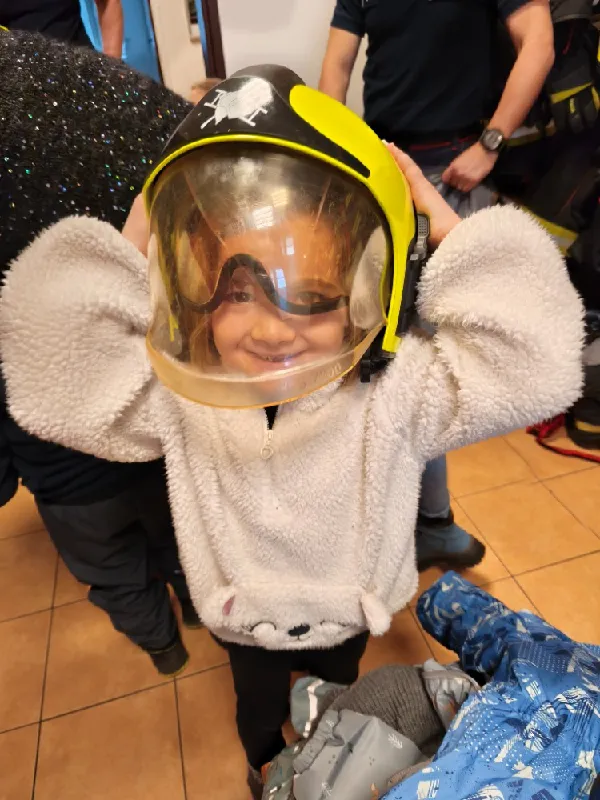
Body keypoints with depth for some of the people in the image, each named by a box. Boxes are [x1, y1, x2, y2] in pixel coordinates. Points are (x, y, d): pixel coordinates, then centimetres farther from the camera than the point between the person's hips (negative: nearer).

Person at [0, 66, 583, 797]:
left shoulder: (393, 389, -30)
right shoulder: (179, 396, -27)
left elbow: (529, 366, -30)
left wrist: (458, 241, -37)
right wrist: (125, 256, -32)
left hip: (350, 611, 1)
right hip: (245, 622, 0)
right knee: (260, 715, 33)